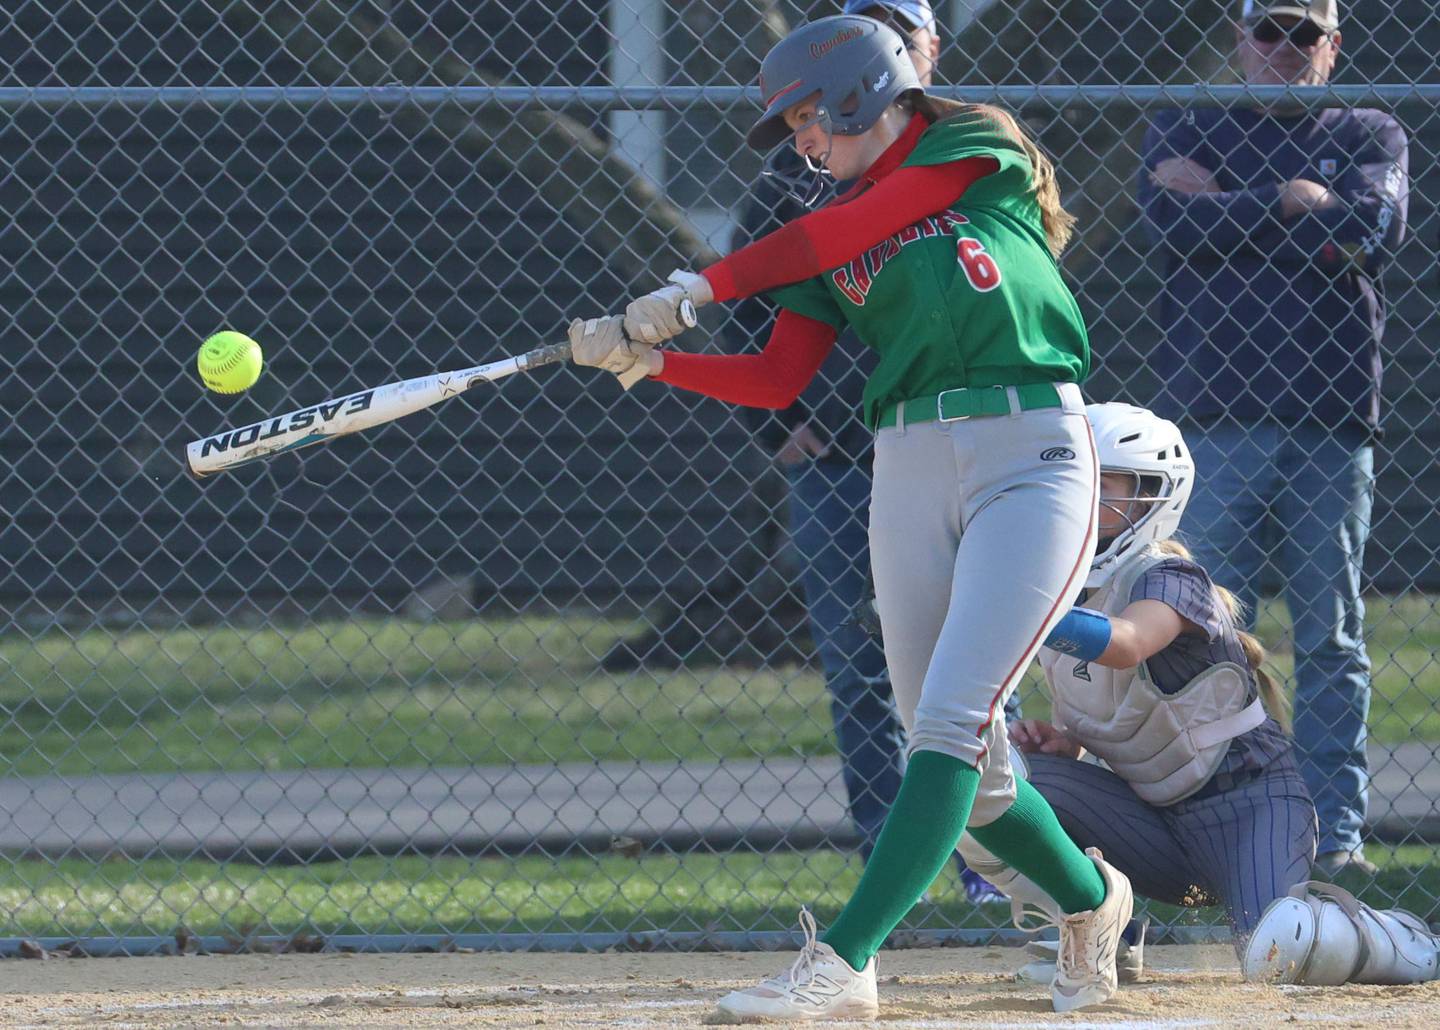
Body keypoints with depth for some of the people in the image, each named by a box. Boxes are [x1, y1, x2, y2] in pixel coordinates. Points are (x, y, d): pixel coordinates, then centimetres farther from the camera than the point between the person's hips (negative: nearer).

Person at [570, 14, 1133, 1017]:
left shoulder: (981, 153, -1)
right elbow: (776, 380, 8)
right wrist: (648, 358, -4)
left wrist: (699, 286, -7)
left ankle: (844, 961, -25)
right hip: (909, 472, 6)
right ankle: (1089, 898, 31)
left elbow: (842, 236, -10)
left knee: (951, 720, -16)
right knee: (960, 756, 5)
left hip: (1031, 456, -6)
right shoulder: (832, 233, 16)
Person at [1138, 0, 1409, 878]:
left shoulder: (1369, 136, 13)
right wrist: (1301, 211, -6)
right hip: (1213, 416, -1)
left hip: (1331, 416, 1)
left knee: (1332, 640, 1)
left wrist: (1229, 202, -6)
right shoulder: (1187, 129, 12)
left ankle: (1337, 831, 3)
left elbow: (1374, 227, -8)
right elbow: (1174, 223, -8)